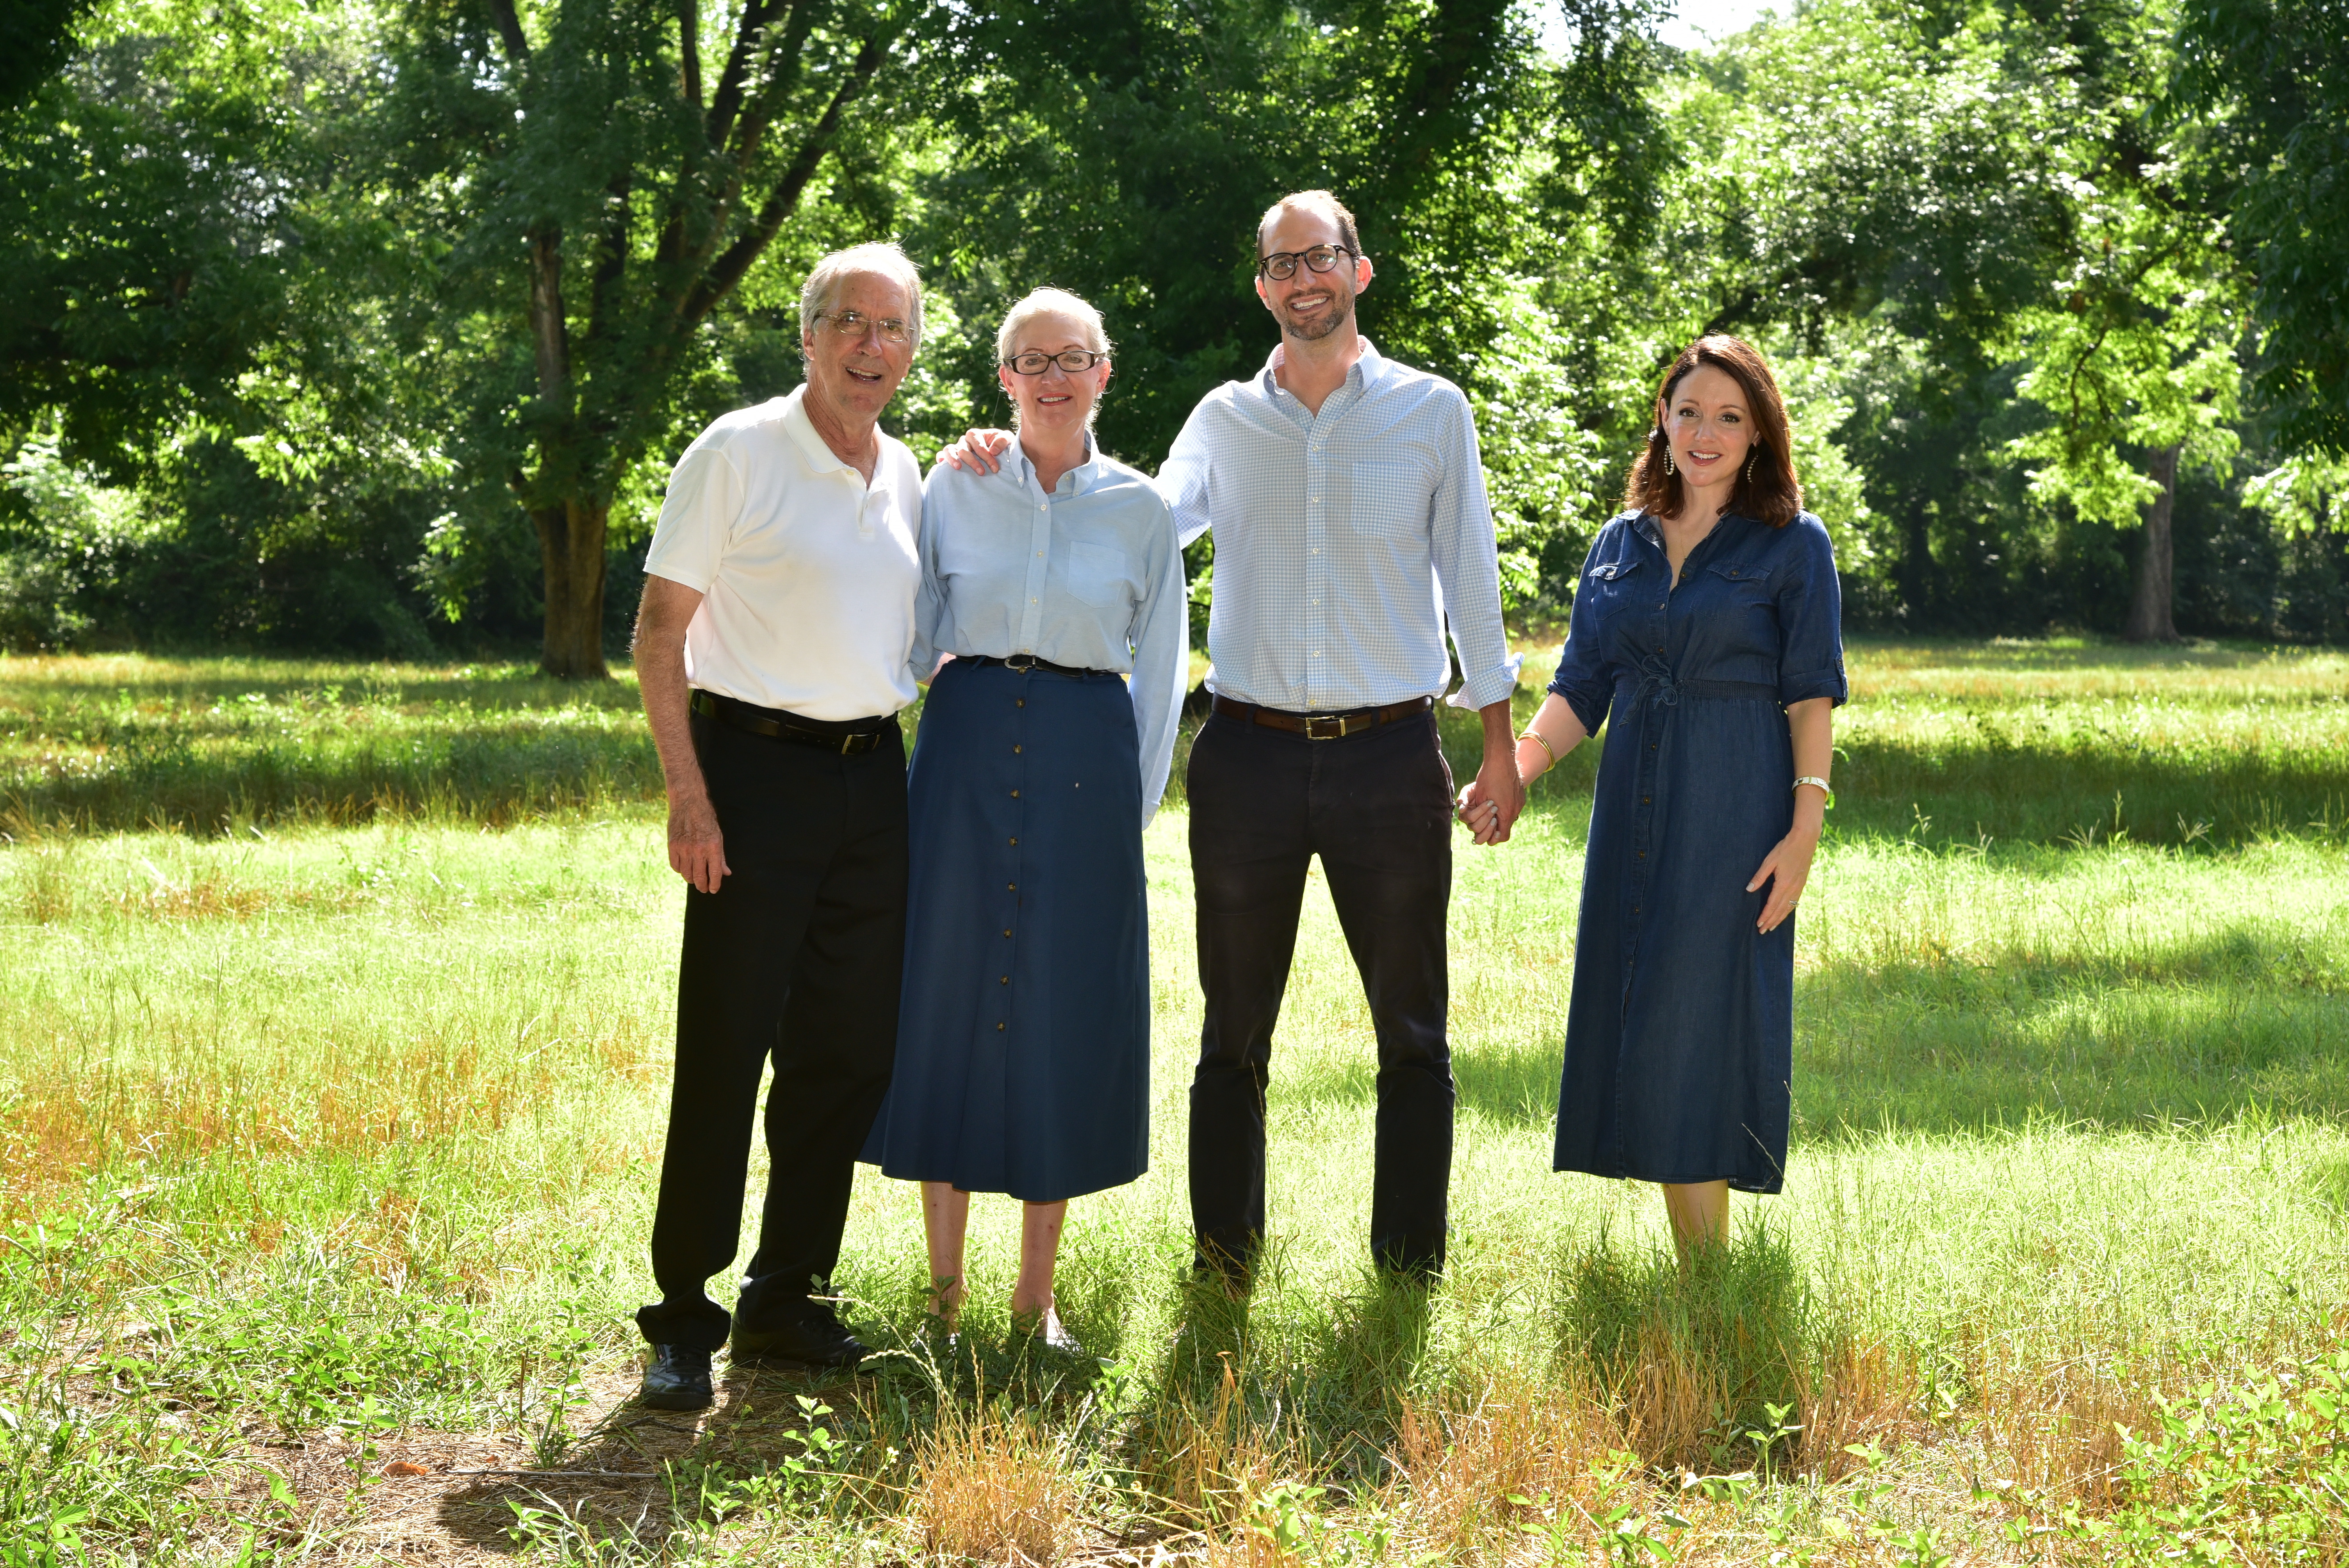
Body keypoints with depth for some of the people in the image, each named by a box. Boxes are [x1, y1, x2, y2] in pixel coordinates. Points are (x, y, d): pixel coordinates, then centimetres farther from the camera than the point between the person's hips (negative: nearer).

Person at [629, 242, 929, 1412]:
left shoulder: (907, 477, 13)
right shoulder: (738, 454, -5)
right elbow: (659, 634, -7)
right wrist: (688, 793, -14)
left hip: (873, 776, 6)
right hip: (758, 765, -6)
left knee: (847, 1052, 8)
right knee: (725, 1052, -5)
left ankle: (785, 1300, 20)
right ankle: (683, 1321, 4)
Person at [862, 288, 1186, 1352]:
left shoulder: (1139, 509, 6)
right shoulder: (957, 487, 7)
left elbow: (1159, 674, 9)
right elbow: (912, 639, 13)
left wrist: (1136, 807, 4)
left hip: (1086, 760, 0)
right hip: (966, 750, 0)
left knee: (1065, 1013, 2)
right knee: (950, 993, 2)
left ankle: (1037, 1295, 13)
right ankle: (943, 1289, 14)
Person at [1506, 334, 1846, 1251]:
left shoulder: (1793, 545, 1)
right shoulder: (1622, 542, 14)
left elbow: (1812, 696, -3)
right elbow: (1580, 690, 11)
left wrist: (1805, 829, -13)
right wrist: (1514, 769, -6)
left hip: (1734, 820, -5)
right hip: (1634, 812, 5)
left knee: (1696, 1023, -9)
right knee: (1635, 1026, 3)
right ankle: (1687, 1262, 10)